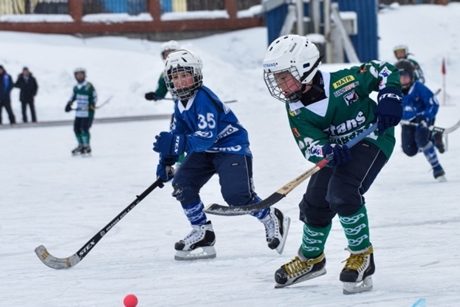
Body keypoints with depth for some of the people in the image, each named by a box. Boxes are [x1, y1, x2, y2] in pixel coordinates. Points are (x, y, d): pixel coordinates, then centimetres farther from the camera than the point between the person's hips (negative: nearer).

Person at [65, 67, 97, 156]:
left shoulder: (89, 86, -10)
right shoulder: (76, 88, 10)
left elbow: (95, 97, -7)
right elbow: (73, 97, 23)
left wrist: (92, 104, -22)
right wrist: (69, 104, 11)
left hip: (88, 112, -7)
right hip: (78, 112, 7)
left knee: (84, 128, -13)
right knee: (76, 128, 8)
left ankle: (87, 147, -1)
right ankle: (81, 146, 25)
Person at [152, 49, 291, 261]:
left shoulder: (204, 99, -25)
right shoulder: (180, 106, 4)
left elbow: (206, 137, -32)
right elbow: (177, 134, 13)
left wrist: (174, 143, -37)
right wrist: (166, 161, 2)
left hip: (231, 146, -9)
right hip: (205, 151, 9)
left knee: (236, 195, -22)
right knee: (182, 184, -6)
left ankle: (272, 220, 4)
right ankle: (203, 234, 4)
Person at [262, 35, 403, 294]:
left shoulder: (344, 80, -24)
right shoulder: (295, 111, -10)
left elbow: (384, 70, -11)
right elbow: (310, 146, -18)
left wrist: (389, 98, -28)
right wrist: (328, 153, -40)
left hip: (372, 140, -6)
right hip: (337, 150, 6)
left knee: (342, 193, -27)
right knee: (315, 202, 6)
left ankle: (362, 255, -11)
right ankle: (311, 259, 35)